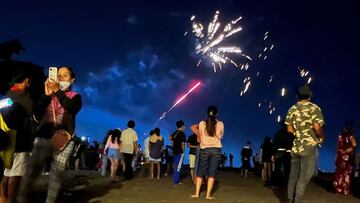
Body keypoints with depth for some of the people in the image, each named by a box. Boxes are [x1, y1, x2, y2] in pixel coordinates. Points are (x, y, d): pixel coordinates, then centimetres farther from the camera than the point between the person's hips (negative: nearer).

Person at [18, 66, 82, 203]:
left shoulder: (75, 97, 10)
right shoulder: (48, 96, 14)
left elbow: (72, 109, -14)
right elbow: (37, 116, 0)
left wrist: (58, 92, -22)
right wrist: (47, 95, -9)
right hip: (43, 138, 1)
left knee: (55, 175, -4)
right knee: (31, 171, -8)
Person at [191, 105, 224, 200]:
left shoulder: (202, 124, -1)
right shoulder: (220, 124, -2)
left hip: (205, 150, 1)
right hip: (216, 150, -1)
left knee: (200, 172, 9)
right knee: (212, 172, 0)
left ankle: (197, 193, 7)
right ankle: (208, 195, -2)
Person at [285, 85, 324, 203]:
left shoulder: (292, 109, 6)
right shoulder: (314, 108, -8)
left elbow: (289, 129, 7)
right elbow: (317, 127, -18)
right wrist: (322, 137, 0)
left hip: (296, 146, 5)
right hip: (309, 146, -5)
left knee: (293, 175, 11)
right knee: (304, 177, 0)